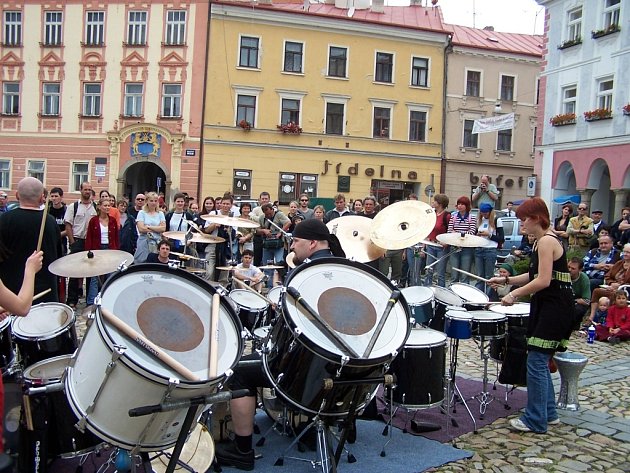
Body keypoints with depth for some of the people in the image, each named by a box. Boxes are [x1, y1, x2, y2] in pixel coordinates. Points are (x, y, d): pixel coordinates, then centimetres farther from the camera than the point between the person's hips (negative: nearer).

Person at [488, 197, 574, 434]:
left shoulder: (546, 241, -17)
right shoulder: (543, 240, 14)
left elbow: (543, 281, -23)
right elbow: (534, 275, 20)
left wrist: (514, 294, -16)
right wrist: (506, 280, 13)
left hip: (554, 308, -10)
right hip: (548, 307, 10)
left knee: (536, 363, -6)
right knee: (540, 361, 16)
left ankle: (535, 421, 3)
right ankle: (548, 413, 27)